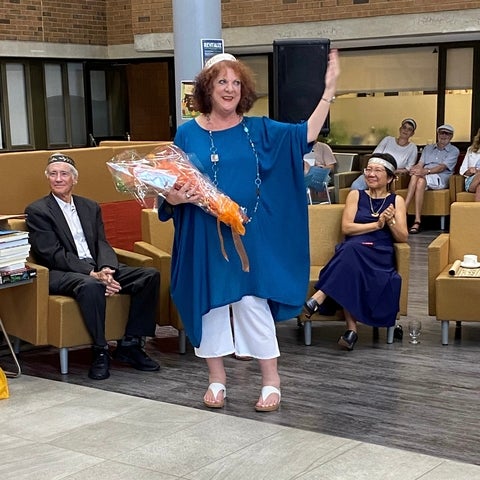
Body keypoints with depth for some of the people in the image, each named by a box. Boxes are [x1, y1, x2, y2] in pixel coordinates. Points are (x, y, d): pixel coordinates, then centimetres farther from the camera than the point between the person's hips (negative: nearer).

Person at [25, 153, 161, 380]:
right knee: (90, 285, -40)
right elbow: (53, 254, -9)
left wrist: (106, 270, -14)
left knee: (150, 275, -15)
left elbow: (102, 244, 10)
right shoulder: (37, 211, 3)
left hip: (97, 268, 6)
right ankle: (100, 352, -24)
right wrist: (92, 273, -21)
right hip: (61, 274, -6)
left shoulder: (90, 207, 20)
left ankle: (130, 345, -10)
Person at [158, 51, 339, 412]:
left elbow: (306, 135, -3)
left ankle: (271, 380, 11)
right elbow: (171, 187, 5)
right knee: (210, 303, 6)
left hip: (249, 235, 0)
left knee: (253, 303, 0)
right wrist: (176, 197, -19)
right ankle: (217, 378, 21)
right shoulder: (188, 133, 2)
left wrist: (329, 90, -9)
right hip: (205, 237, 1)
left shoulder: (258, 130, 3)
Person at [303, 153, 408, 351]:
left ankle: (319, 298, -38)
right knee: (351, 248, -38)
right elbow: (346, 228, 2)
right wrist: (376, 224, -8)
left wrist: (391, 222, -10)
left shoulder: (396, 200, 16)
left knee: (352, 251, -36)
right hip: (353, 250, 1)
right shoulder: (356, 195, 16)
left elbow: (403, 237, 8)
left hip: (381, 255, -1)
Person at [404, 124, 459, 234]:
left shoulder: (454, 151, 12)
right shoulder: (428, 148, 28)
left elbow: (442, 167, -4)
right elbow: (420, 164, 14)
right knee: (415, 174, -35)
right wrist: (415, 169, -11)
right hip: (423, 177, 3)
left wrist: (426, 171, -21)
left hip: (440, 179, -3)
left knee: (420, 180, -37)